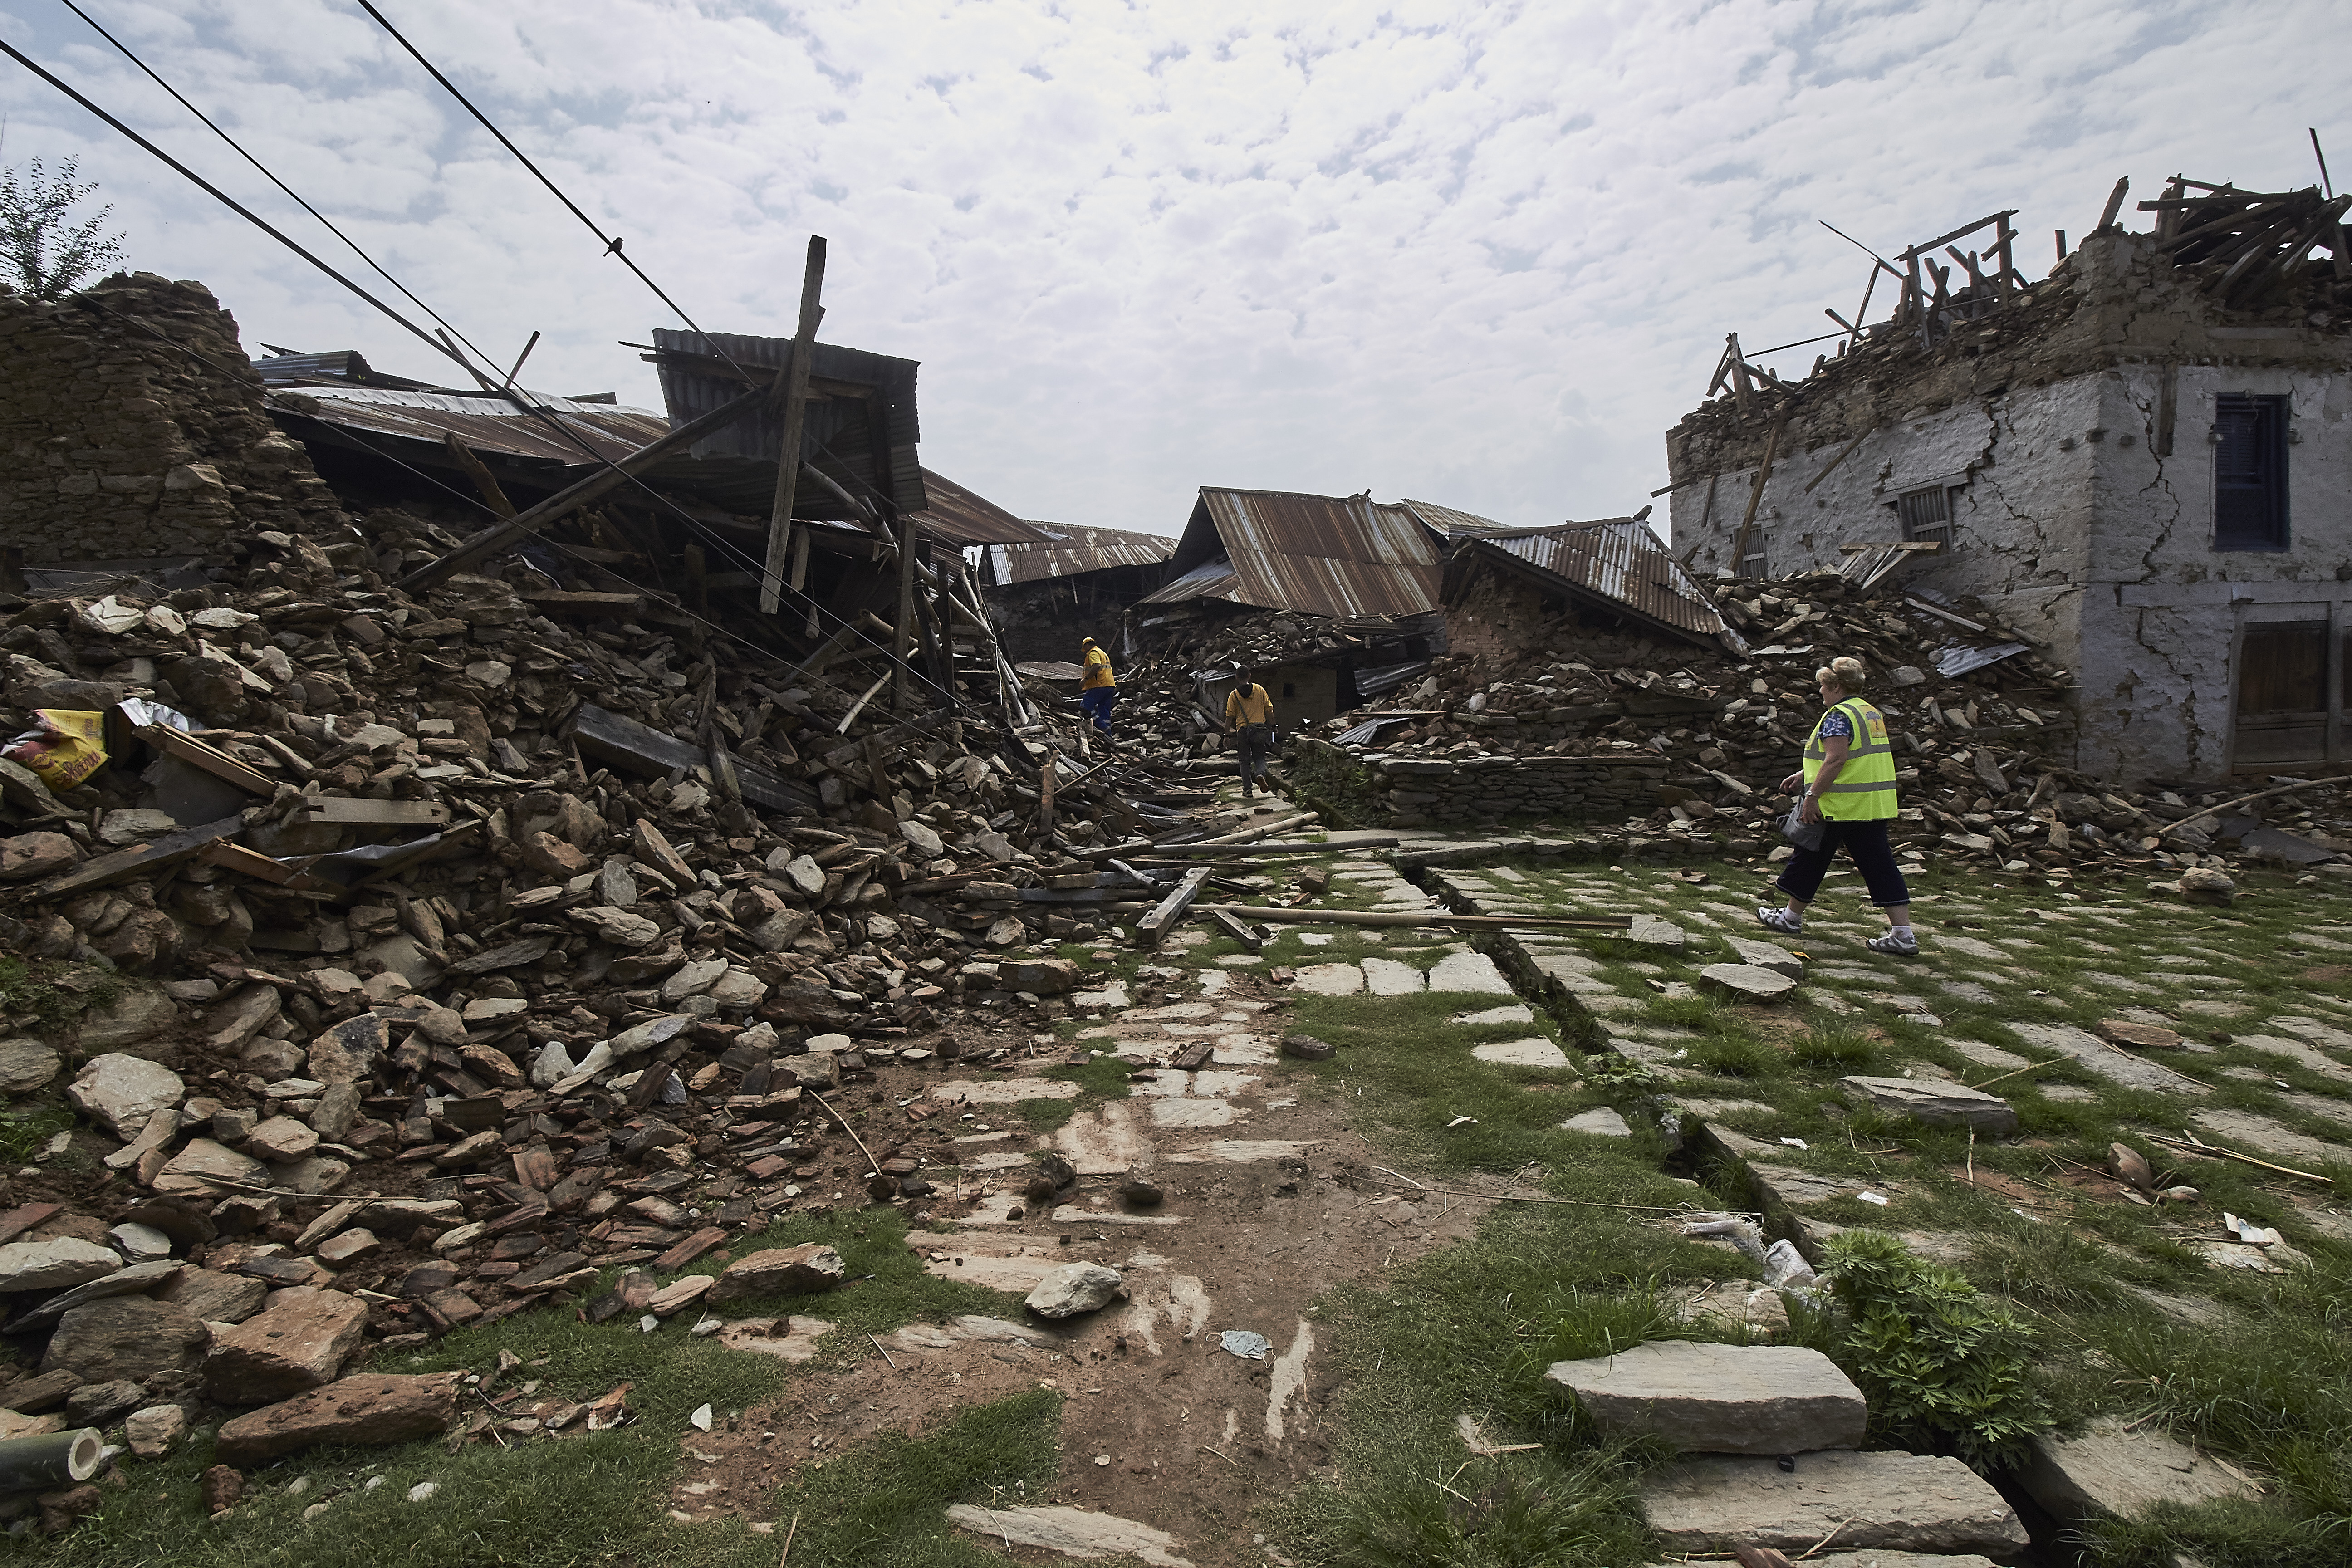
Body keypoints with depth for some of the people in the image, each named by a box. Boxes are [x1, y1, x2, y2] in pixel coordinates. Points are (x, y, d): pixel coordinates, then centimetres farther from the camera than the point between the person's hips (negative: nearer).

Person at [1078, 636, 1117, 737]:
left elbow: (1097, 666, -23)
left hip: (1099, 686, -10)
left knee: (1085, 706, -8)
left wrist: (1086, 679, -21)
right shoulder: (1103, 653, 27)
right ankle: (1108, 734, 4)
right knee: (1104, 711, 9)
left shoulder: (1093, 653, -4)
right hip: (1110, 686, 10)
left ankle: (1103, 727, -15)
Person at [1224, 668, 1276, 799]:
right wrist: (1272, 727, 13)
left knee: (1245, 761, 8)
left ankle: (1247, 790, 5)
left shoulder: (1234, 695, 0)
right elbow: (1269, 710, 5)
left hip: (1243, 730, -1)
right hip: (1260, 728, 1)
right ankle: (1260, 774, -20)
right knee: (1260, 757, 12)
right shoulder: (1260, 690, 4)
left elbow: (1230, 716, 0)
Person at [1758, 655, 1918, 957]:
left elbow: (1836, 760, -23)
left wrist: (1812, 796, -21)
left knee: (1811, 859, 8)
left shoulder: (1838, 715, -13)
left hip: (1839, 806, -8)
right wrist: (1804, 776, 26)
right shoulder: (1871, 713, 17)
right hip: (1875, 806, 8)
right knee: (1879, 864, 6)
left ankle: (1791, 918, 23)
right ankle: (1903, 935, 2)